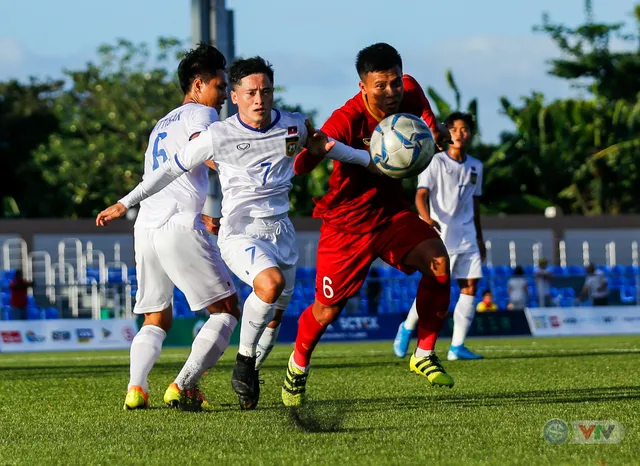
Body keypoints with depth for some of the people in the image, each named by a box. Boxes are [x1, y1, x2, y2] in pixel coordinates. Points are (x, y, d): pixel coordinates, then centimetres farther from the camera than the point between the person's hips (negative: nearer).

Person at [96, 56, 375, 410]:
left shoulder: (293, 126, 2)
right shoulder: (219, 135, -10)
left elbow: (323, 144, 25)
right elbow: (173, 169, -1)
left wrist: (368, 160, 29)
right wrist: (125, 204, 0)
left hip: (280, 230, 6)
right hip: (240, 231, -6)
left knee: (277, 308, 9)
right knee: (271, 283, -30)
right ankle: (244, 360, -13)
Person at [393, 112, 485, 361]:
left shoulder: (475, 167, 12)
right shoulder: (436, 162, -5)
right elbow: (421, 195, -15)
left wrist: (479, 238, 23)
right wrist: (427, 219, -34)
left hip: (466, 236, 6)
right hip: (440, 235, -6)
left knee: (470, 285, -4)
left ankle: (457, 346, -1)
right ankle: (407, 328, 17)